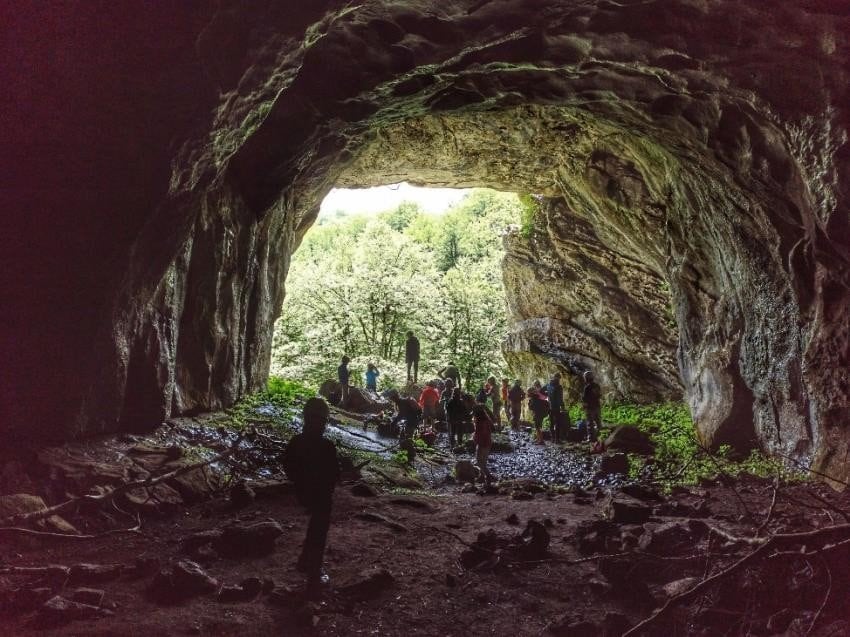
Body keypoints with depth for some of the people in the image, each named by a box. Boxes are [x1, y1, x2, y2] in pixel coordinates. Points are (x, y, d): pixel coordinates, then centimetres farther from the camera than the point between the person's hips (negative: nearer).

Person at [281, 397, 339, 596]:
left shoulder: (295, 442, -7)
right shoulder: (326, 446, -25)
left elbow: (288, 467, 3)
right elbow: (335, 474, -18)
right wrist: (328, 488, 3)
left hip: (303, 493, 6)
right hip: (321, 496, -6)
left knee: (315, 525, 29)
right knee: (319, 533, 9)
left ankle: (305, 562, 37)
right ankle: (314, 577, 19)